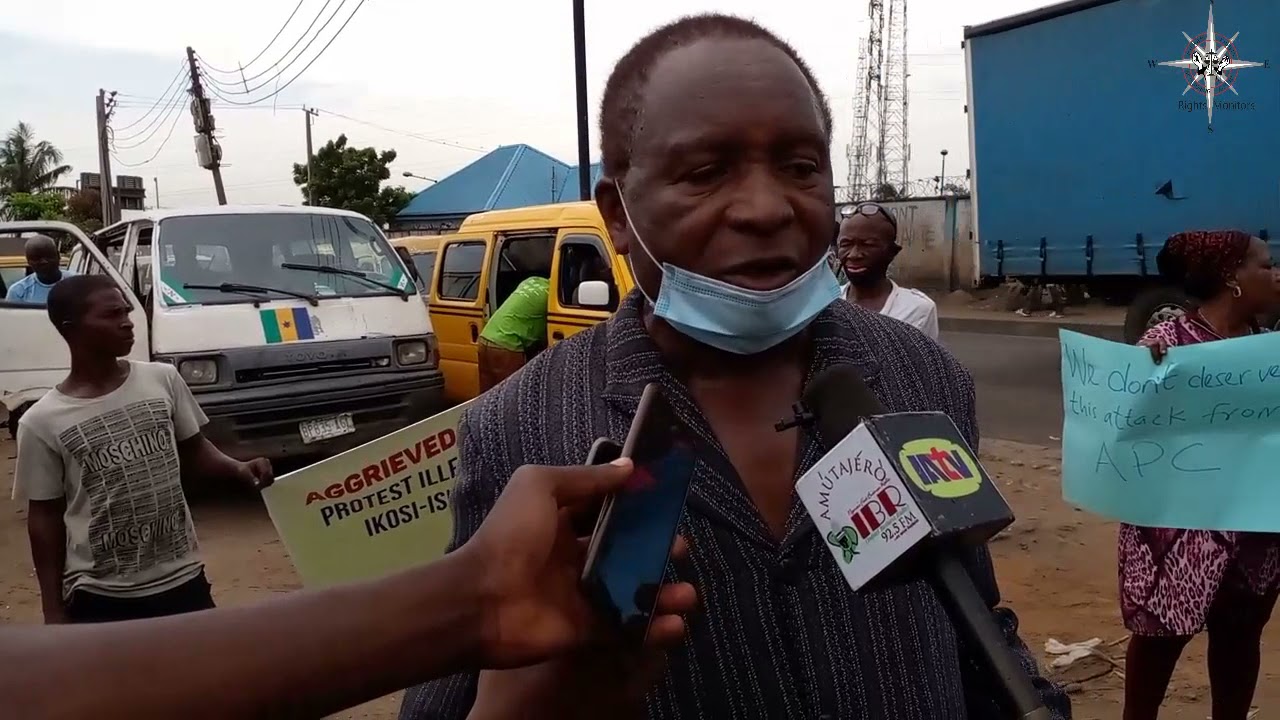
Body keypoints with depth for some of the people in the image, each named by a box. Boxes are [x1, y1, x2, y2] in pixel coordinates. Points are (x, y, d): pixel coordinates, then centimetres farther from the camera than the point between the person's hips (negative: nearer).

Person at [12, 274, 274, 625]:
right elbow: (45, 517, 0)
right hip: (99, 596, -2)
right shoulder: (42, 422, -7)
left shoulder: (163, 379, -1)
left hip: (182, 579, 3)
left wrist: (237, 468, -9)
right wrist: (53, 611, 1)